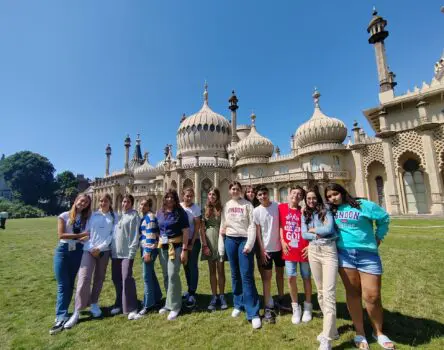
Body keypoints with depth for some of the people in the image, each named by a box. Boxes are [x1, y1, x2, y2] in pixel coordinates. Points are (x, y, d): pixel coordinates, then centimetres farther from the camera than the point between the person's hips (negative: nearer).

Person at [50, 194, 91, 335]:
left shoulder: (87, 218, 8)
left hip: (78, 251, 3)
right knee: (62, 284, -4)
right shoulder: (64, 216, 0)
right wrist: (79, 235, -14)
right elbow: (61, 235, -8)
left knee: (70, 283, 9)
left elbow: (87, 235, 5)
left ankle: (61, 314, 20)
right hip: (63, 250, -2)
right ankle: (62, 316, 1)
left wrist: (86, 238, -17)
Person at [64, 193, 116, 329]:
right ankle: (77, 312, 2)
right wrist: (91, 247, -9)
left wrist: (100, 248, -9)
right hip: (89, 250, 0)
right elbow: (86, 231, 3)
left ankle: (94, 304, 29)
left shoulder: (114, 217, 2)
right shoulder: (93, 215, 5)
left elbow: (113, 235, -2)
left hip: (104, 251, 1)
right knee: (83, 279, -7)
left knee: (99, 278, 11)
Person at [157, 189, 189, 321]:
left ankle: (174, 306, 9)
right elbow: (158, 230, 15)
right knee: (166, 275, 14)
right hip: (162, 246, 5)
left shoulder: (180, 212, -8)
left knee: (173, 274, -7)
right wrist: (158, 245, 9)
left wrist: (184, 250, -14)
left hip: (176, 246, -5)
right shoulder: (160, 213, 7)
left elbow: (185, 232, -11)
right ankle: (169, 302, 30)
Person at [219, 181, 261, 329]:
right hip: (230, 240, 4)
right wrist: (221, 245, 9)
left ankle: (253, 313, 3)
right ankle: (238, 304, 29)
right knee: (235, 274, 13)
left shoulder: (247, 205, -1)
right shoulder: (226, 206, 10)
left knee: (247, 276, -6)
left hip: (244, 240, -4)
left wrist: (249, 244, -15)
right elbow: (222, 225, 12)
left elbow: (252, 225, -6)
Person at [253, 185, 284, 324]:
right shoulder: (256, 211, -8)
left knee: (280, 273, 19)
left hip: (279, 246, 2)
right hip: (266, 248, -2)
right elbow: (257, 231, -5)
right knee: (267, 277, 3)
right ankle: (268, 308, 13)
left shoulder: (278, 206, -6)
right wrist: (261, 250, -8)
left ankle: (281, 299, 39)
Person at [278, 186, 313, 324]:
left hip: (303, 249, 0)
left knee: (306, 277, 13)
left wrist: (310, 245, -9)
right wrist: (282, 241, -2)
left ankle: (307, 307, 32)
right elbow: (280, 225, 5)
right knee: (291, 277, 5)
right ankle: (295, 308, 24)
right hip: (289, 249, 0)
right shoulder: (281, 207, 1)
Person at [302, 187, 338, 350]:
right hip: (313, 252, 5)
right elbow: (304, 234, 2)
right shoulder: (305, 215, 11)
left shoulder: (326, 211, -1)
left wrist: (313, 230, -3)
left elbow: (329, 229, -15)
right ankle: (331, 329, 30)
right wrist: (319, 235, -10)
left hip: (328, 250, -5)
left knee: (329, 292, -9)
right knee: (320, 291, 13)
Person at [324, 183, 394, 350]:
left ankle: (378, 332, 29)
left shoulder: (363, 205, -6)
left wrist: (378, 238, 5)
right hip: (344, 253, 2)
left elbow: (384, 218, 2)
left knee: (372, 296, 3)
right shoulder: (331, 211, 5)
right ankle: (360, 333, 26)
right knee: (352, 293, 9)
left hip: (367, 254, -2)